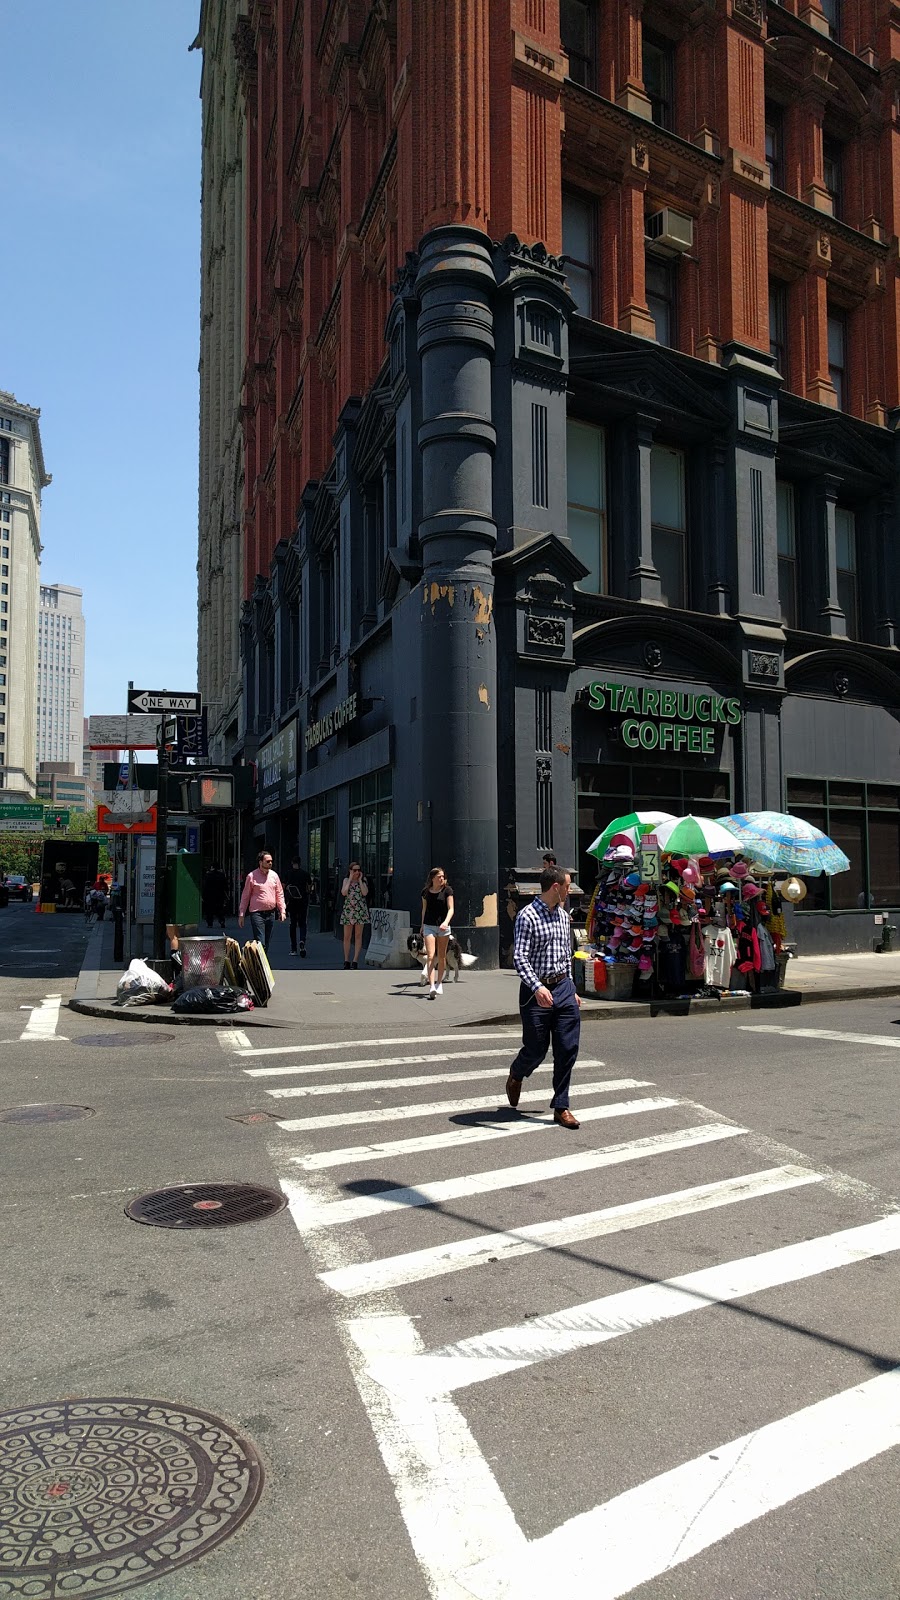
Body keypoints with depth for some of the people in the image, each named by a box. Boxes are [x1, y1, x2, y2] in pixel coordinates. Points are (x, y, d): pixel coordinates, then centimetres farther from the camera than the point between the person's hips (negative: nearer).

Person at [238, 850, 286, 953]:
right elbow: (245, 896, 1)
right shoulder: (252, 876, -3)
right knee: (260, 944, -12)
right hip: (257, 913, -5)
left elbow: (280, 894, 15)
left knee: (267, 944, 10)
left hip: (270, 914, 5)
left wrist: (282, 910, 6)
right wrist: (241, 914, 0)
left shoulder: (274, 875, 10)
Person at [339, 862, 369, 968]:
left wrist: (360, 880, -7)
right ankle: (346, 960, 11)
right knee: (346, 936, 2)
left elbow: (365, 893, -12)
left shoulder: (363, 880, 5)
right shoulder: (346, 880, 6)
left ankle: (355, 960, 4)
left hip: (360, 910, -1)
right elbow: (343, 892, -12)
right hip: (348, 910, 1)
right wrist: (350, 879, -7)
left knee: (358, 936, 0)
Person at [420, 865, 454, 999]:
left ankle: (439, 983, 26)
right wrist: (422, 925, 23)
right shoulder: (425, 892, 3)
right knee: (430, 956, -12)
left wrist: (446, 922, -26)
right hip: (429, 926, 0)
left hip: (443, 926, 0)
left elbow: (451, 909, -9)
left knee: (441, 956, 10)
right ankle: (432, 987, -20)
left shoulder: (447, 890, -3)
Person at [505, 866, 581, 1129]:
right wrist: (537, 987, -30)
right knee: (536, 1050, 4)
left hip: (563, 988, 6)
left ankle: (561, 1107, 10)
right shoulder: (527, 916, -11)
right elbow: (520, 958, -17)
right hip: (537, 991, -6)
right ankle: (516, 1076, 37)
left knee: (568, 1049, 1)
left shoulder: (563, 916, 12)